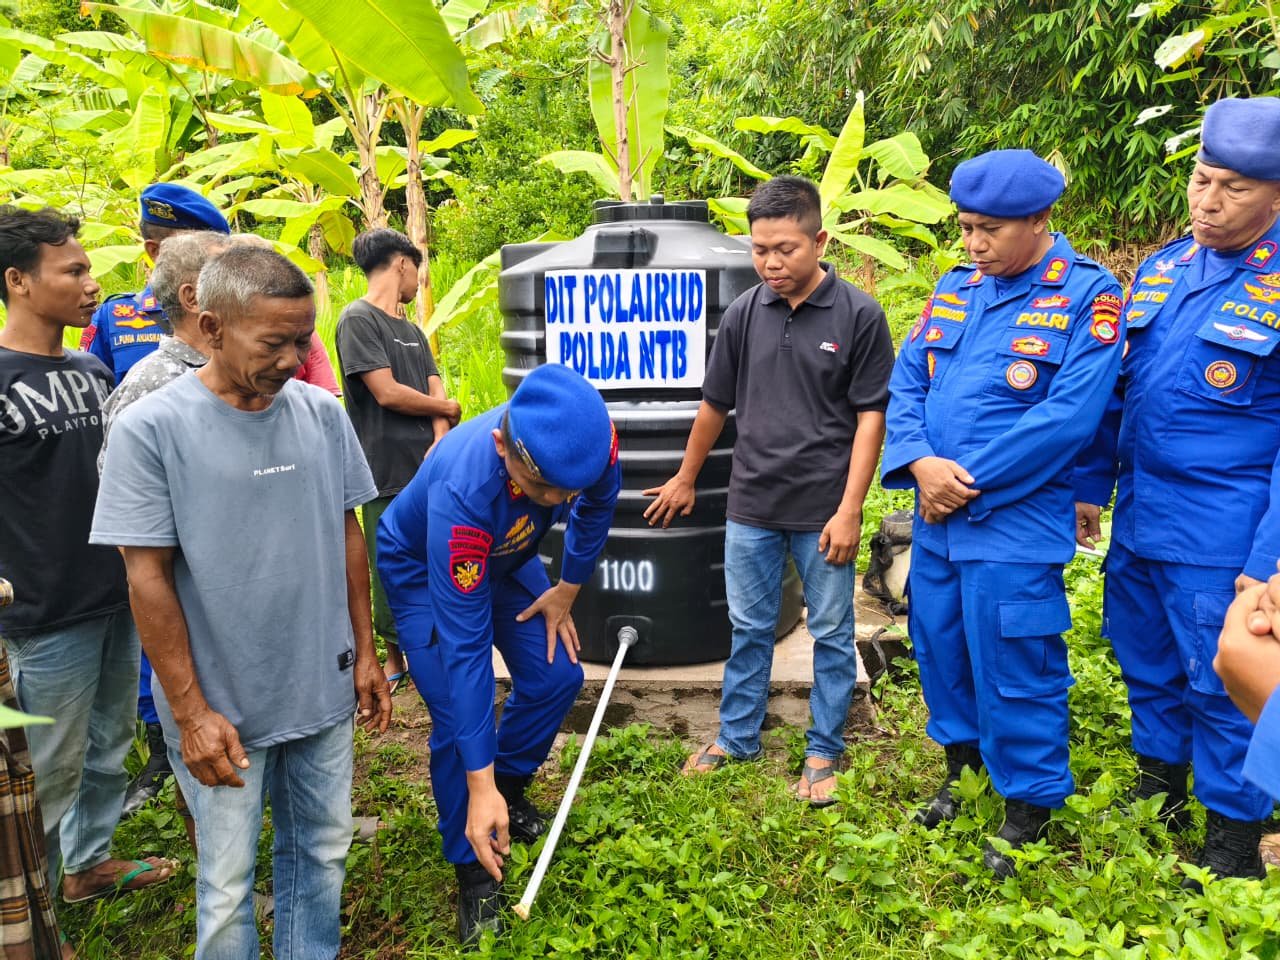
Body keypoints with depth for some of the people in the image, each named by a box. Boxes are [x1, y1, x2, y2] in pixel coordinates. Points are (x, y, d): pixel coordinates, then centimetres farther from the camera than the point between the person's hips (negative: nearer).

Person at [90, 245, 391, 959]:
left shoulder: (323, 413, -2)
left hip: (324, 688, 4)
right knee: (228, 883, 10)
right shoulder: (151, 429, -13)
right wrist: (190, 712, -10)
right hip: (220, 706, -4)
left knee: (324, 850, 18)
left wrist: (365, 652, 9)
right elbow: (148, 577, -11)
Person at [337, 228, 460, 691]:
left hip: (429, 471, 7)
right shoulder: (358, 319, -7)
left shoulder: (412, 331, 16)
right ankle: (395, 653, 19)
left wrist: (439, 445, -11)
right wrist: (447, 408, -1)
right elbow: (387, 392, -15)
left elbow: (436, 391, 7)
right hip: (389, 475, -6)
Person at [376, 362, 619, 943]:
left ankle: (508, 790, 29)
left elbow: (596, 507, -6)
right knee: (457, 718, -13)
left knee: (556, 678, 1)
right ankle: (473, 870, 9)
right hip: (422, 568, -5)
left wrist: (567, 591, -1)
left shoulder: (590, 439, -33)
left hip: (506, 556, 5)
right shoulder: (463, 490, -46)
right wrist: (479, 789, -39)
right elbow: (464, 646, -42)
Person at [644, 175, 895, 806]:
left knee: (831, 634, 10)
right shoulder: (744, 313, 1)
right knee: (748, 629, 16)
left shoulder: (858, 315, -8)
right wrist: (684, 481, 19)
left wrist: (849, 511, -12)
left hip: (824, 511, -3)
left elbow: (870, 417, -7)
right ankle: (737, 738, 33)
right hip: (751, 506, 3)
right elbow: (715, 404, 12)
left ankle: (823, 752, 27)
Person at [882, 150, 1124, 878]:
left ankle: (1031, 802, 24)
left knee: (1013, 662, 2)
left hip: (1015, 521, -6)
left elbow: (1070, 414, -19)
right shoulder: (954, 290, 9)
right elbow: (906, 381, 6)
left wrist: (971, 482, -17)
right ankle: (963, 762, 41)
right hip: (938, 517, 6)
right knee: (939, 641, 17)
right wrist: (919, 462, -12)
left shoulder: (1088, 297, -10)